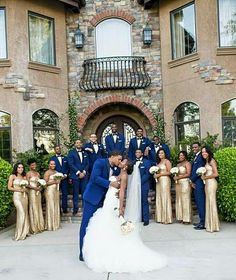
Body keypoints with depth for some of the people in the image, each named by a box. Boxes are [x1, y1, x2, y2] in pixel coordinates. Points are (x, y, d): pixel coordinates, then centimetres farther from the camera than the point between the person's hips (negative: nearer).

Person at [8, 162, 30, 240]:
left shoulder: (24, 177, 14)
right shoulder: (13, 176, 1)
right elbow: (9, 187, -4)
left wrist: (26, 190, -4)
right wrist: (19, 190, -12)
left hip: (24, 196, 5)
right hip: (17, 196, -5)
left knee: (25, 213, 3)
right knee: (22, 213, -13)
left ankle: (24, 232, 13)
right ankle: (20, 234, -5)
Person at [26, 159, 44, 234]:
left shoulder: (38, 173, 12)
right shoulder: (28, 174, -7)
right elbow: (27, 185, -12)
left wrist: (40, 187, -2)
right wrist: (35, 188, -19)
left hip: (38, 192, 6)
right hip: (32, 192, -6)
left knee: (39, 208, 9)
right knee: (34, 209, -2)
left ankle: (40, 226, 17)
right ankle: (34, 228, 6)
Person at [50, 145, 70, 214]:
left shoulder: (65, 158, 15)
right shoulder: (52, 158, 6)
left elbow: (68, 168, 12)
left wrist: (65, 175, -4)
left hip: (65, 178, 2)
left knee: (65, 193, 1)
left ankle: (65, 209, 6)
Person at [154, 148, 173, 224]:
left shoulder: (167, 161, -3)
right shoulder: (158, 162, 19)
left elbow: (169, 172, -10)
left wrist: (159, 174, -11)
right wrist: (155, 175, 4)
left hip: (165, 180, -8)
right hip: (158, 181, 8)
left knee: (165, 197, -6)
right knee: (159, 198, 5)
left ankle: (166, 218, -2)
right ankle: (160, 218, 9)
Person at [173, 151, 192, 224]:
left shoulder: (187, 163, -3)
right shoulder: (178, 164, 19)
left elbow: (188, 174, -12)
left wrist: (178, 177, -13)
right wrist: (175, 177, 3)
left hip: (185, 183, -7)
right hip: (178, 183, 7)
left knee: (185, 200, -5)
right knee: (179, 200, 6)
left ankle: (187, 219, -1)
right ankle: (180, 217, 10)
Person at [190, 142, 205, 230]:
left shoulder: (201, 157, -12)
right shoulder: (196, 157, 19)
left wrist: (191, 180, -7)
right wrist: (192, 181, 4)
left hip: (199, 182, -10)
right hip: (195, 182, 10)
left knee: (201, 202, -7)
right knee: (198, 202, 12)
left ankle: (203, 223, -2)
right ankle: (202, 221, 19)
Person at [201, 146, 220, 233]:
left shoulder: (212, 161, -7)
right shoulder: (206, 162, 18)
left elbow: (215, 174, -14)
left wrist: (205, 177, -7)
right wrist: (203, 176, 0)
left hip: (211, 183, -9)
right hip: (207, 183, 9)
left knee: (212, 203, -5)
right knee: (208, 203, 8)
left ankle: (213, 226, 0)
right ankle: (209, 224, 12)